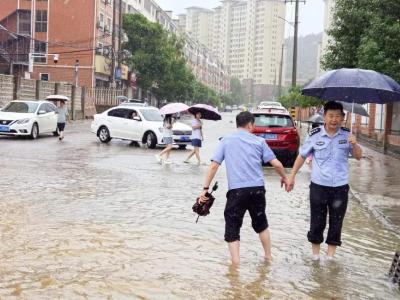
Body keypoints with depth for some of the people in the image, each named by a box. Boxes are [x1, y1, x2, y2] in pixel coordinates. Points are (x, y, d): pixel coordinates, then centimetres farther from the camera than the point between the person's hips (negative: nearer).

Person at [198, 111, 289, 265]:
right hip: (257, 189, 2)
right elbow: (276, 164, 7)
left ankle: (236, 264, 0)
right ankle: (268, 256, 37)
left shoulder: (226, 141, 8)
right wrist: (284, 178, 25)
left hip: (236, 190, -2)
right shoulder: (259, 141, 9)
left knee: (232, 228, 7)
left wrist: (205, 188, 1)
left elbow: (214, 166, 0)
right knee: (261, 223, 24)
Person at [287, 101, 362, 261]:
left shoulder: (347, 135, -2)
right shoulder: (315, 135, -5)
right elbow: (302, 156, 4)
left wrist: (354, 144, -23)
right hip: (319, 186, -1)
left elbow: (358, 157, -2)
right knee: (317, 222, 8)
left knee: (336, 223, 9)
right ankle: (315, 253, 25)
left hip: (340, 187, 1)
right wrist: (292, 176, 3)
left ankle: (331, 255, 24)